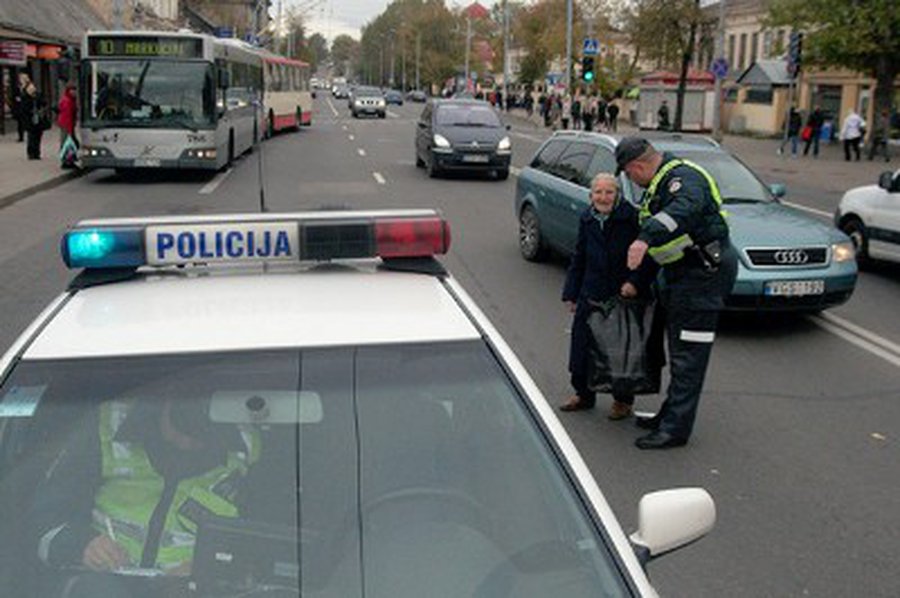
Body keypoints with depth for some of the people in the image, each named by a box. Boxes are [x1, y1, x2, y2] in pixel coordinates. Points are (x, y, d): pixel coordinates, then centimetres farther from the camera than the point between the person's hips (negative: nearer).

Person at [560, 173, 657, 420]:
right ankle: (584, 394, 29)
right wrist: (571, 293, 13)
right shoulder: (586, 220, 6)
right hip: (591, 296, 5)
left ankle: (623, 401, 22)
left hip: (625, 297, -5)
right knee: (582, 346, 9)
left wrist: (636, 282, -21)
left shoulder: (632, 218, -12)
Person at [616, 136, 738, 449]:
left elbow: (685, 208, -41)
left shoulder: (682, 177, -19)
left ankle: (676, 428, -3)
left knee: (688, 354, -7)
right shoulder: (663, 180, 15)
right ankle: (671, 415, 27)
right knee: (680, 350, 17)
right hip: (687, 272, 11)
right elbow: (653, 218, 25)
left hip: (704, 271, -11)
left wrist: (646, 238, -54)